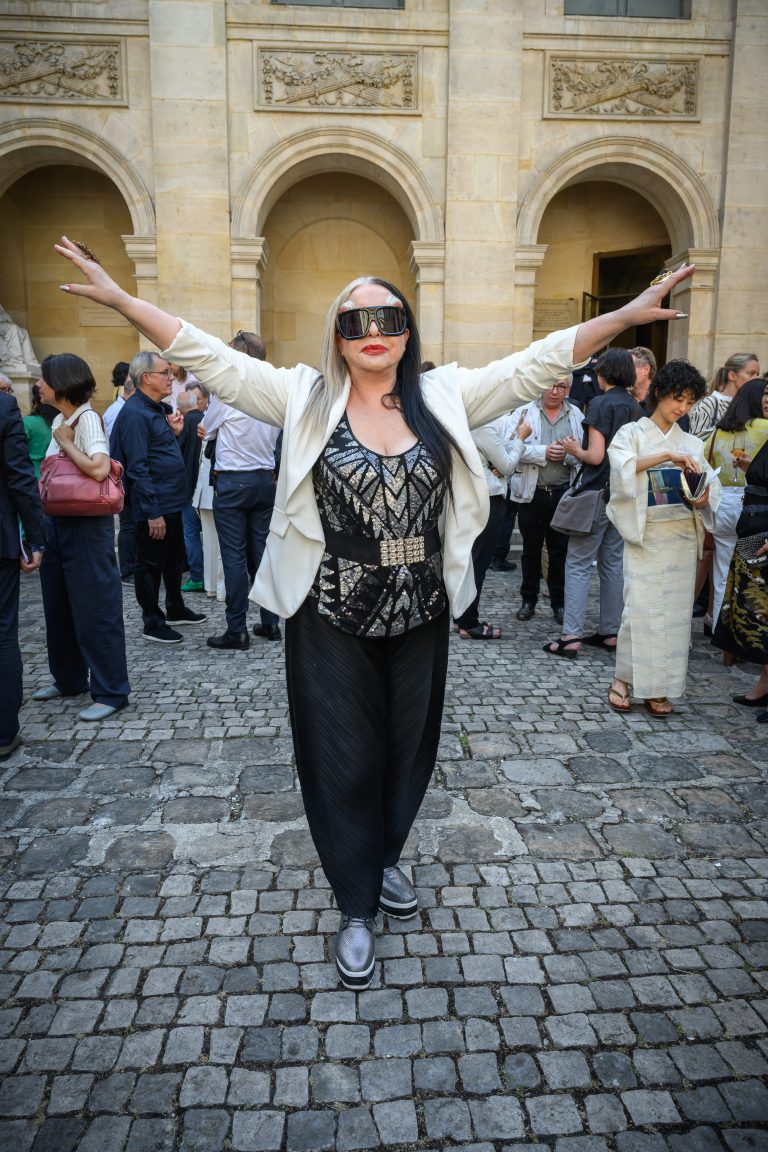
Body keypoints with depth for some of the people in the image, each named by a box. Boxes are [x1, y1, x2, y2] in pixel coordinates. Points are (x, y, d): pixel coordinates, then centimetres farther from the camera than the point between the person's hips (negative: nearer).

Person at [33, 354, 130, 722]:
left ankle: (111, 691, 8)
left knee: (94, 607, -3)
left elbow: (99, 469, -29)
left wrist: (65, 442, -15)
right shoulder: (60, 419, 11)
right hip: (57, 522, 9)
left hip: (87, 525, -9)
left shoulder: (87, 418, -14)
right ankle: (69, 679, 33)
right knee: (59, 604, 17)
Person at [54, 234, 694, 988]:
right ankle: (357, 906, 29)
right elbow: (213, 359, -6)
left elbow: (537, 364, -2)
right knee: (344, 759, 8)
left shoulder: (444, 397, 1)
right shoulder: (306, 400, -3)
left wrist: (627, 315, -8)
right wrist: (120, 299, -13)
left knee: (407, 747, 18)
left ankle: (384, 859, 46)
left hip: (419, 618, 3)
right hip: (332, 623, -2)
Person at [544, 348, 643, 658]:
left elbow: (596, 456, -18)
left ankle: (571, 636, -5)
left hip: (598, 491, -7)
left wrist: (575, 450, 1)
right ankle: (610, 632, 18)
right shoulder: (635, 406, 10)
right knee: (614, 562, 13)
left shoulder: (601, 404, -12)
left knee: (578, 564, -3)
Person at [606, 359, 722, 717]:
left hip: (682, 536, 4)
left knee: (675, 610, 3)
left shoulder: (692, 443, 13)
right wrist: (667, 454, -24)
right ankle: (623, 678, 6)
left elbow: (711, 486, 7)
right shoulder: (632, 433, 4)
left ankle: (657, 687, 11)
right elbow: (622, 465, -17)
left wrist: (701, 500, -15)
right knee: (640, 607, -8)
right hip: (646, 534, -4)